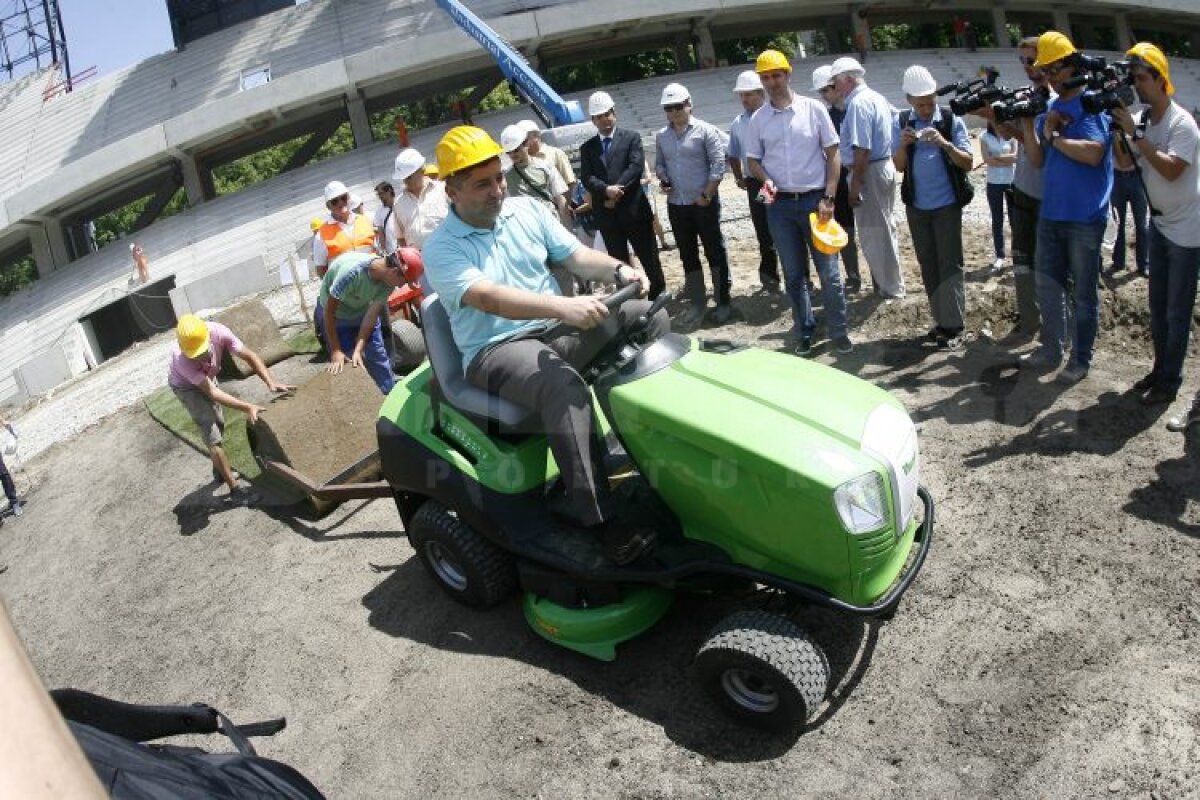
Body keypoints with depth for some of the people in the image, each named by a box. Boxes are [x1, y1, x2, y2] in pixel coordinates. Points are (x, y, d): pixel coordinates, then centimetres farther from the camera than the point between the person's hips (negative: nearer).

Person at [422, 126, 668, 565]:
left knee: (650, 318, -6)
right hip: (496, 351, -6)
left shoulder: (526, 210, 8)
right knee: (562, 384, -39)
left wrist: (619, 269, -15)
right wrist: (563, 306, -40)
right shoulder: (441, 249, -10)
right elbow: (489, 298, -26)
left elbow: (576, 255, 7)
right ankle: (598, 522, -36)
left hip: (557, 329, 7)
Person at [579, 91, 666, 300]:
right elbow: (586, 178, -1)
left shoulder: (631, 137, 6)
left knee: (649, 257, 3)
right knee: (619, 262, 8)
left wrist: (617, 190, -16)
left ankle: (659, 296, 15)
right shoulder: (587, 147, 12)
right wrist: (606, 190, -20)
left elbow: (636, 167, -8)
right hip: (606, 214, 2)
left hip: (634, 209, -2)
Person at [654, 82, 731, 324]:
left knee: (715, 252, 3)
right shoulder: (661, 136, 9)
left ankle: (723, 301, 13)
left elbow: (718, 164, -10)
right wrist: (663, 180, -1)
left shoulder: (705, 131, -6)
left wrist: (706, 194, -14)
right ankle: (697, 303, 21)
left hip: (704, 203, -5)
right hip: (676, 205, 5)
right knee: (688, 255, 11)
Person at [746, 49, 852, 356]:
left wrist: (828, 198, -9)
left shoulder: (813, 109, -1)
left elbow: (833, 153, -1)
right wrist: (765, 180, -12)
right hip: (780, 205, 2)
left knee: (829, 270, 2)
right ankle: (804, 332, 20)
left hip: (814, 200, -2)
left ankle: (839, 331, 13)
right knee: (794, 274, 9)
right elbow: (753, 159, 11)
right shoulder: (758, 119, 4)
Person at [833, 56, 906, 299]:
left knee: (873, 233, -1)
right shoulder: (876, 97, 15)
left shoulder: (859, 102, -16)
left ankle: (890, 288, 8)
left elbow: (862, 148, -23)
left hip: (869, 172, -10)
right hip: (885, 167, 10)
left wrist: (855, 184, -21)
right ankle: (891, 283, 28)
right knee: (885, 229, 18)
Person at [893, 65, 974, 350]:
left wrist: (945, 143, -23)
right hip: (916, 206, 3)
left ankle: (953, 325, 1)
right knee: (928, 265, 9)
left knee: (949, 264, -4)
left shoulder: (952, 120, -5)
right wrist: (903, 145, -18)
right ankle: (941, 320, 19)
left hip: (946, 204, -3)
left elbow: (968, 163, -7)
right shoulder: (901, 123, 3)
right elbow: (899, 166, 2)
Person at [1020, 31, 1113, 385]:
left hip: (1085, 217, -7)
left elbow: (1093, 153, -22)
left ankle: (1081, 360, 15)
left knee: (1083, 293, 4)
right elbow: (1039, 160, 8)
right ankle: (1051, 350, 27)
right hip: (1050, 213, 7)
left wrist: (1054, 136, -13)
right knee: (1047, 285, 13)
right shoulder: (1049, 108, 11)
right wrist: (1027, 128, -8)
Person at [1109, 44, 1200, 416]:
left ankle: (1170, 381, 5)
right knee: (1157, 305, 14)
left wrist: (1135, 133, -28)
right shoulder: (1142, 121, 1)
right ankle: (1160, 369, 25)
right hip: (1159, 224, 7)